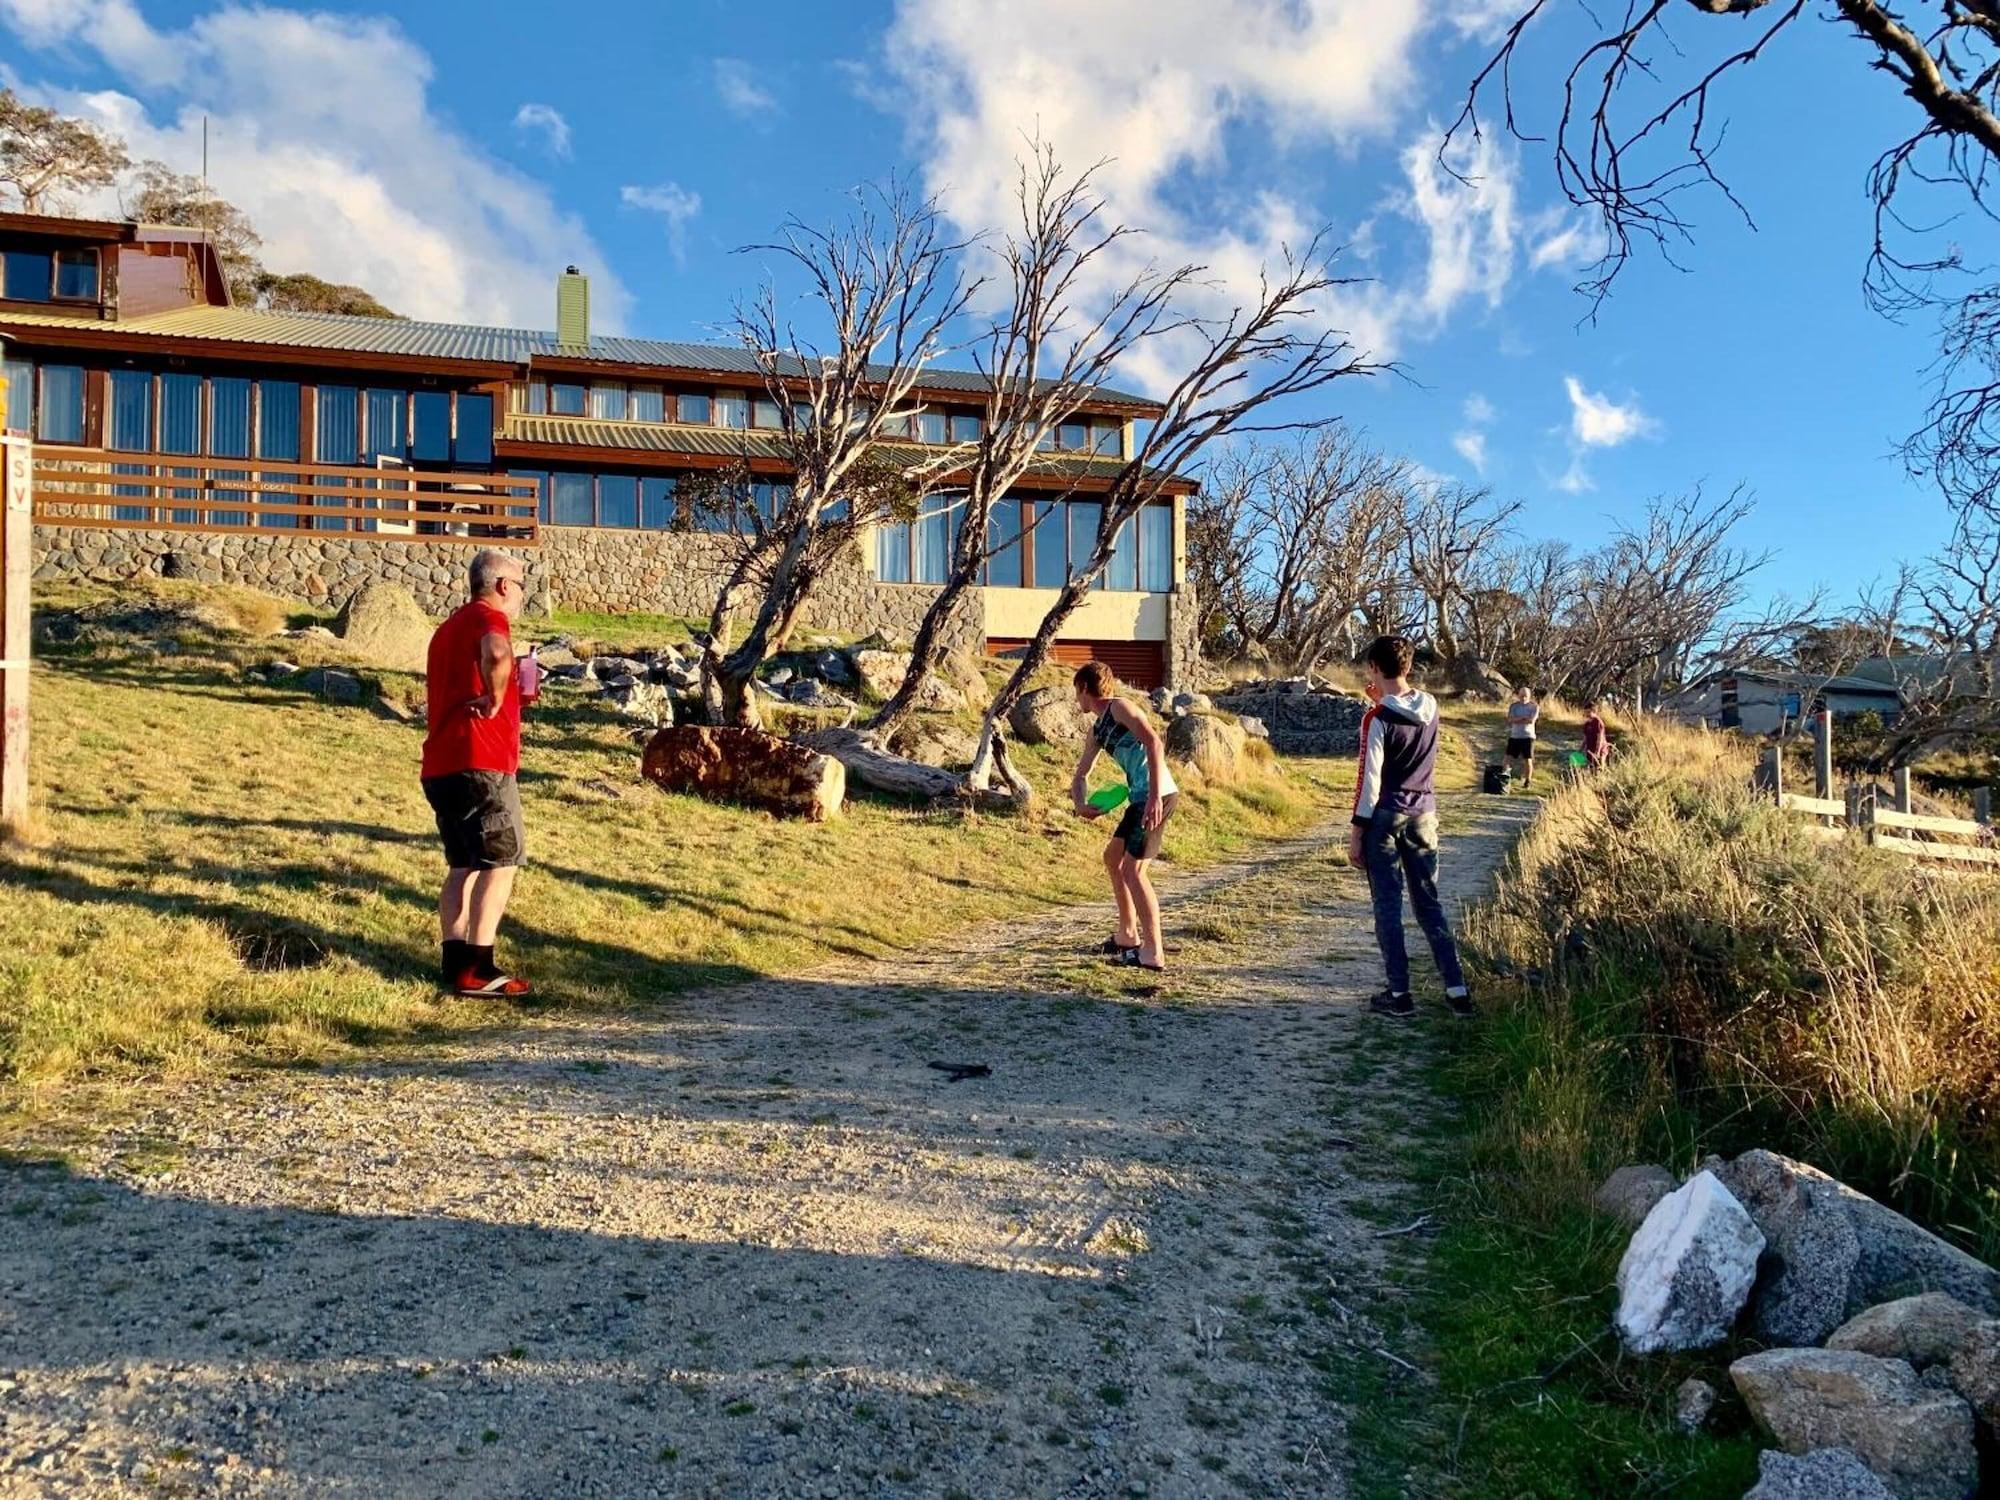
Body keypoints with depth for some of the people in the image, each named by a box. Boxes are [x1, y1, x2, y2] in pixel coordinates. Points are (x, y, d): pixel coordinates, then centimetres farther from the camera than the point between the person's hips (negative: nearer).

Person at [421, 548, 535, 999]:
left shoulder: (449, 627, 23)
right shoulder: (488, 617, -7)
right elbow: (497, 654, -33)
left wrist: (510, 692, 28)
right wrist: (495, 699, -18)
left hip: (440, 763, 9)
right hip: (480, 762, -9)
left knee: (463, 864, 15)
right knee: (501, 862, -5)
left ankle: (454, 961, 14)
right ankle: (478, 970, -7)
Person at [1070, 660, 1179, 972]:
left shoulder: (1119, 708, -7)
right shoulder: (1097, 730, 20)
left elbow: (1154, 742, -20)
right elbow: (1081, 774, 28)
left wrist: (1154, 797, -26)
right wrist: (1080, 804, 6)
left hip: (1157, 796, -10)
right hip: (1140, 798, 10)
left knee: (1133, 870, -10)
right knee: (1112, 857, 21)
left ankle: (1153, 953, -6)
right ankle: (1128, 936, 31)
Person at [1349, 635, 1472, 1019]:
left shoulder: (1377, 718, -13)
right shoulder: (1430, 707, 3)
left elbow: (1370, 778, -14)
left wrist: (1357, 832, -10)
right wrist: (1383, 701, 16)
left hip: (1386, 817, -5)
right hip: (1424, 814, 5)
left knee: (1388, 906, 3)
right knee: (1429, 903, 12)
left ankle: (1399, 995, 6)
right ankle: (1457, 991, 10)